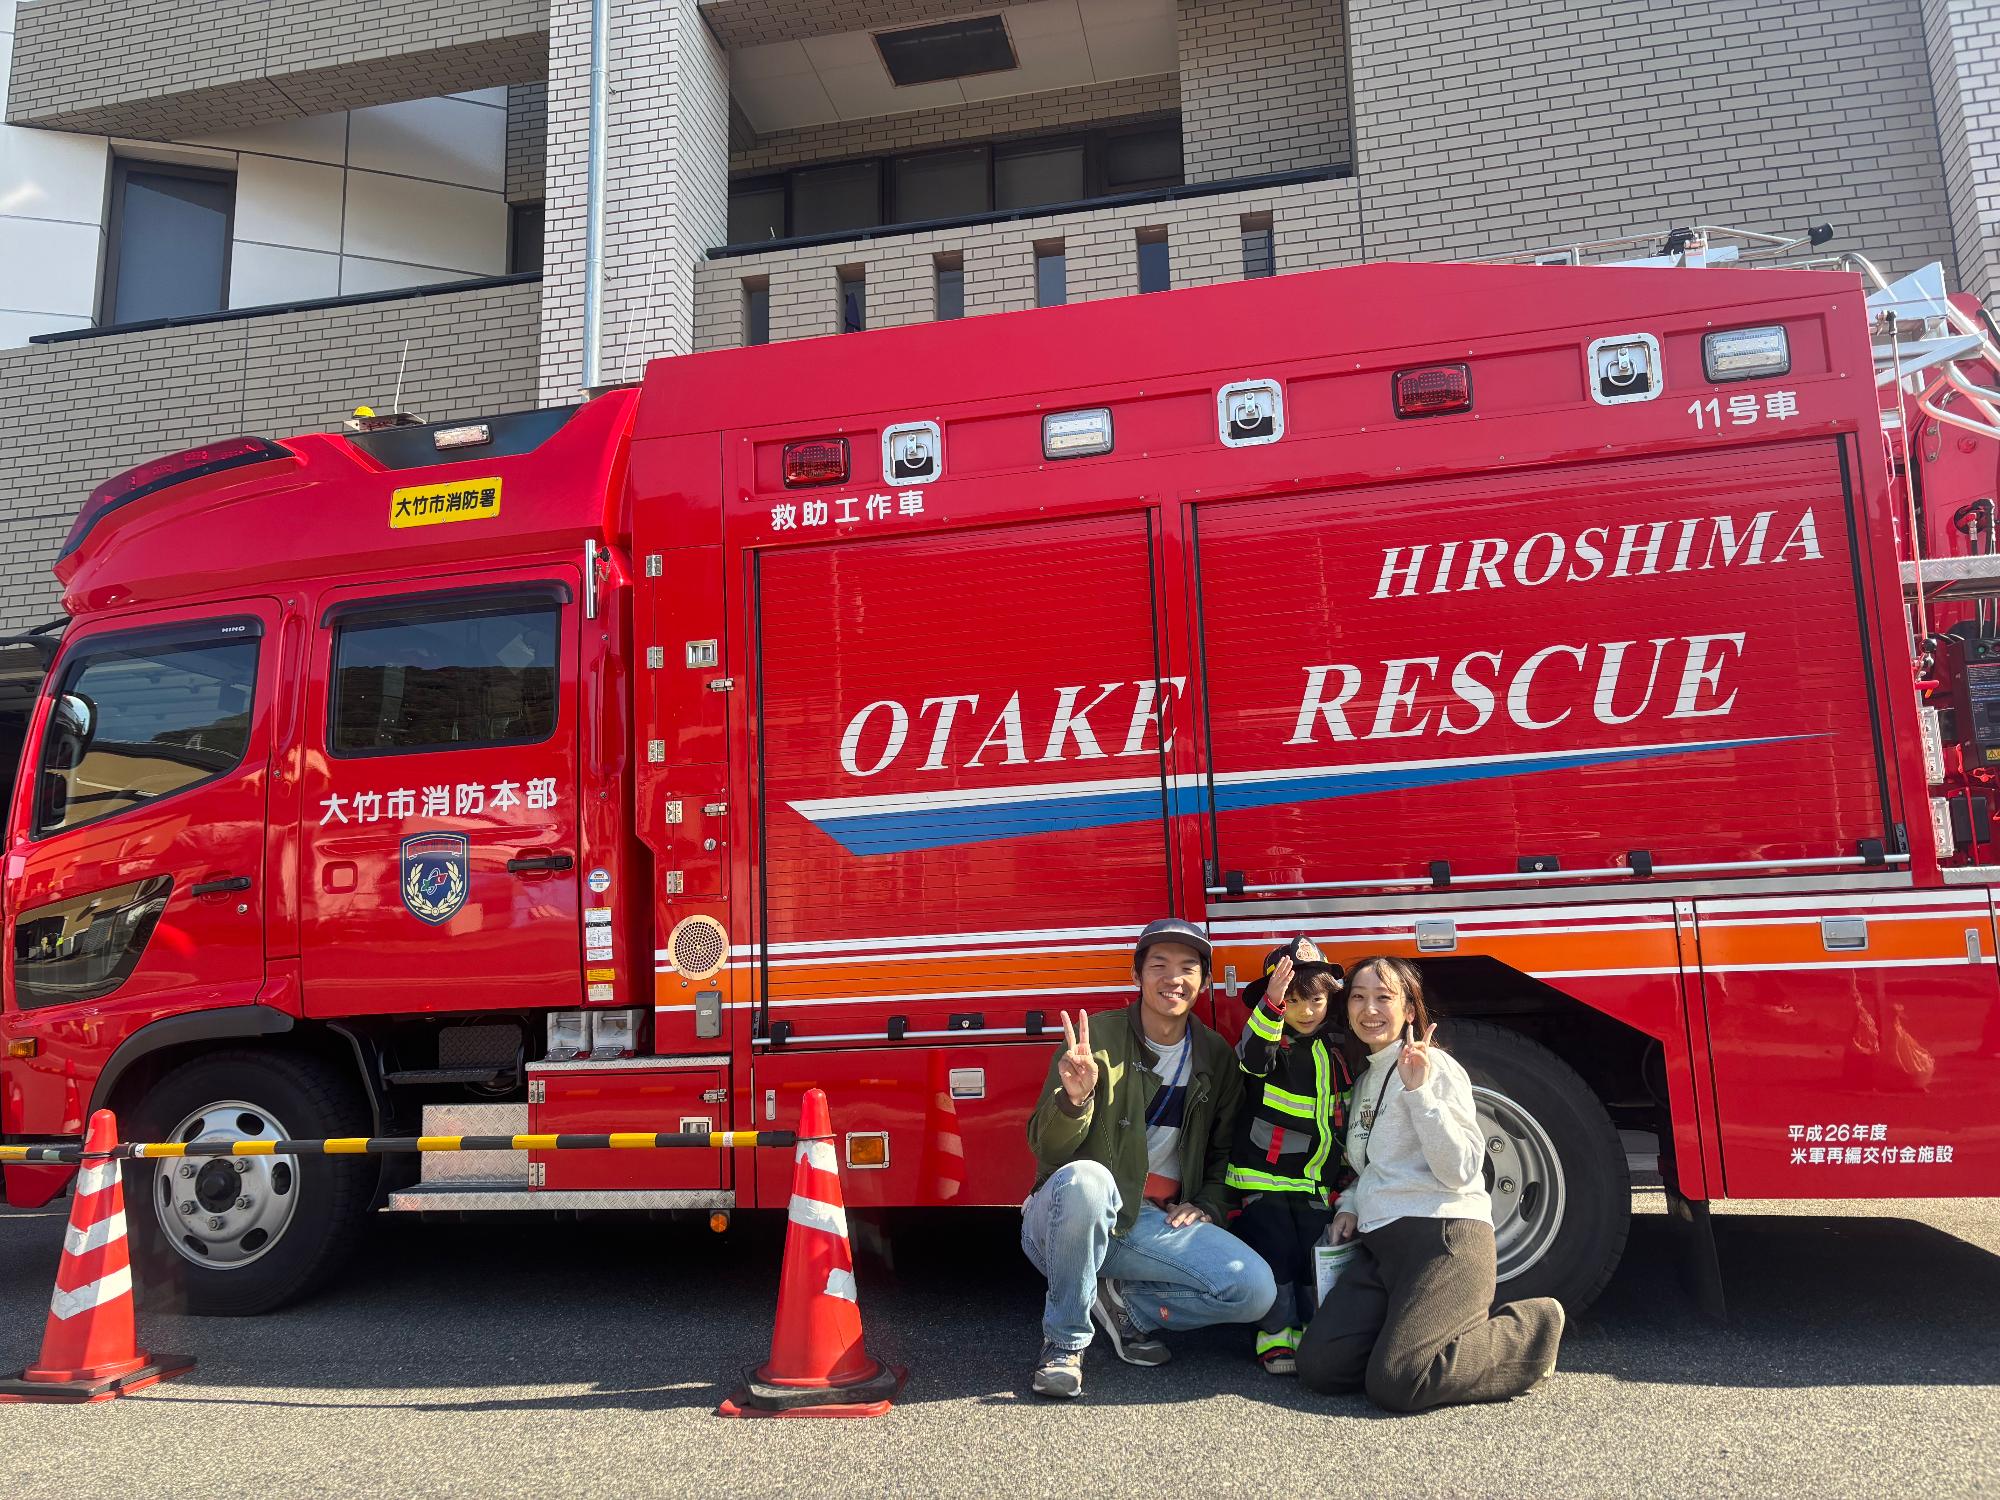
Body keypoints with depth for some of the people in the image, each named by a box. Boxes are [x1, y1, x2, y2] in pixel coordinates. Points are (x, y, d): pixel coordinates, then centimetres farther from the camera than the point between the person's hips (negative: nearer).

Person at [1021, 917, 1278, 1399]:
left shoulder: (1217, 1057, 6)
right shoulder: (1096, 1038, -8)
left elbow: (1223, 1150, 19)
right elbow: (1046, 1151, -13)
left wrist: (1207, 1206, 1)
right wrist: (1075, 1098, -32)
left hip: (1156, 1224, 4)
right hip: (1070, 1218, -3)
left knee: (1254, 1289, -20)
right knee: (1083, 1178, -39)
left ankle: (1121, 1303, 3)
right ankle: (1064, 1342, -16)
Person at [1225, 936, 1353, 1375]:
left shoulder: (1335, 1051, 8)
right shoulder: (1271, 1043, -8)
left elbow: (1344, 1118, 17)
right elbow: (1254, 1056, -32)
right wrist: (1272, 1004, -44)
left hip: (1317, 1183, 5)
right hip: (1266, 1178, -5)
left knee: (1317, 1261, 7)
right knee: (1277, 1257, -5)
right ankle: (1275, 1338, 4)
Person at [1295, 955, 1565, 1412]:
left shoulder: (1434, 1066, -6)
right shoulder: (1365, 1079, 19)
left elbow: (1461, 1170, -14)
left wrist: (1419, 1090, -21)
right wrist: (1350, 1205, 10)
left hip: (1444, 1238, -7)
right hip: (1382, 1246, 7)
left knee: (1394, 1384, -21)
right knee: (1318, 1365, -9)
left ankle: (1530, 1331, 1)